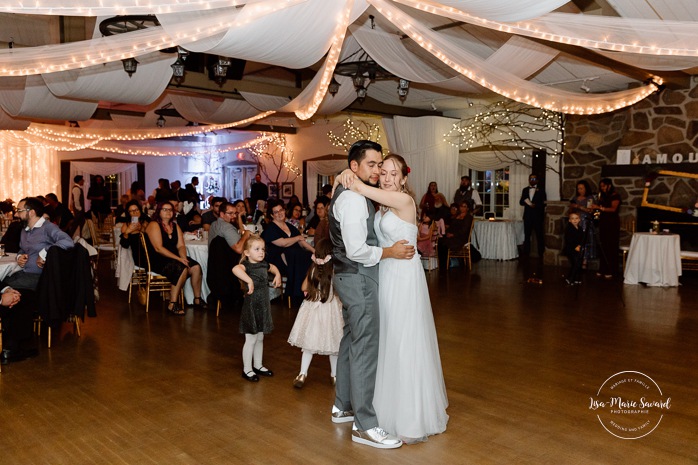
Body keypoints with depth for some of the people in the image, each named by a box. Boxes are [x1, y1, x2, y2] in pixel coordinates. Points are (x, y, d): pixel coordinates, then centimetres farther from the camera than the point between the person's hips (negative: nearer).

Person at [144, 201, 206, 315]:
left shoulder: (175, 226, 15)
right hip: (157, 261, -7)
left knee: (196, 267, -16)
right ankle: (172, 304, -25)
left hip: (174, 258, 7)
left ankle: (197, 299, -3)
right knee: (182, 269, -31)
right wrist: (178, 259, -22)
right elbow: (158, 248, -17)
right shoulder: (154, 225, -7)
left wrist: (184, 258, -14)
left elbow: (181, 245, 8)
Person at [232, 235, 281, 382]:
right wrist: (249, 280, -45)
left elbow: (273, 267, 31)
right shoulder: (246, 265, -19)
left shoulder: (263, 264, 6)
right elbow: (235, 269, -44)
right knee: (251, 339, 3)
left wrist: (277, 274, 14)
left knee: (260, 338, 19)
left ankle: (258, 366, 34)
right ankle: (247, 370, 17)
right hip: (251, 308, -8)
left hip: (263, 307, 8)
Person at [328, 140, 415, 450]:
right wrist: (390, 252, -14)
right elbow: (356, 250, -25)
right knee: (366, 349, -5)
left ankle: (343, 406, 32)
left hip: (351, 277, 11)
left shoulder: (349, 194, 14)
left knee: (351, 340, 19)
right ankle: (364, 426, 3)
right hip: (358, 279, -11)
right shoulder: (353, 199, -20)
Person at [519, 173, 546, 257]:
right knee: (527, 235, 7)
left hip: (538, 216, -3)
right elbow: (521, 202, 7)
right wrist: (527, 202, -12)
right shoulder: (525, 190, 13)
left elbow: (544, 203, -5)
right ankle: (526, 253, 12)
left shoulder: (541, 190, 2)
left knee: (539, 236, -2)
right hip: (527, 216, 3)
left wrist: (535, 205, -17)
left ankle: (541, 254, 1)